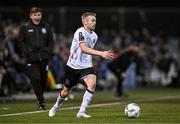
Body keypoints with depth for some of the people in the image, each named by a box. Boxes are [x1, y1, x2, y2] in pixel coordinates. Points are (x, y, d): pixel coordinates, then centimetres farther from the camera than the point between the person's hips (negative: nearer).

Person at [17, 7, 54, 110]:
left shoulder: (46, 27, 10)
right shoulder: (24, 27, 3)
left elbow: (51, 41, 15)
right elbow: (21, 42, 4)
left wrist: (49, 52, 0)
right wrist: (27, 52, -9)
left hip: (44, 58, 3)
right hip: (31, 59, -2)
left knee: (44, 80, 4)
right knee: (36, 79, -13)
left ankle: (41, 98, 24)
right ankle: (41, 102, -7)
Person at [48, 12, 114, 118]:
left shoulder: (94, 36, 4)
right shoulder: (80, 32, -20)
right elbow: (84, 49, -36)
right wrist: (101, 53, -45)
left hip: (86, 66, 4)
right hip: (73, 65, -4)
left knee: (92, 83, -25)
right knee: (66, 90, 12)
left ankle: (82, 111, -20)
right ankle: (57, 106, 44)